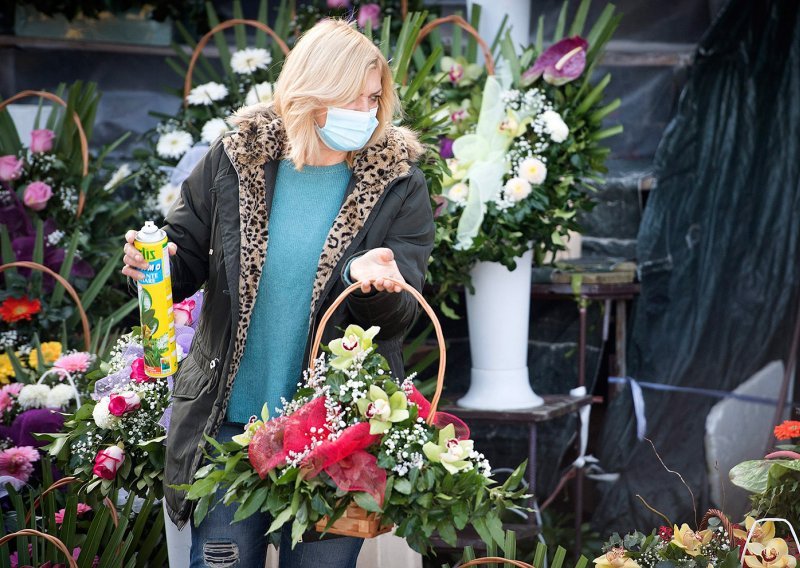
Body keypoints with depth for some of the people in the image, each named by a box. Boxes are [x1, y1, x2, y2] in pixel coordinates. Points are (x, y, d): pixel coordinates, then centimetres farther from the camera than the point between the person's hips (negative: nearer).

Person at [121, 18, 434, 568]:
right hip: (231, 424, 1)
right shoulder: (234, 162, -1)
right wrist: (153, 263, -15)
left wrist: (370, 282, -29)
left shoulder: (398, 185, -3)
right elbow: (187, 261, 8)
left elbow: (400, 318, -7)